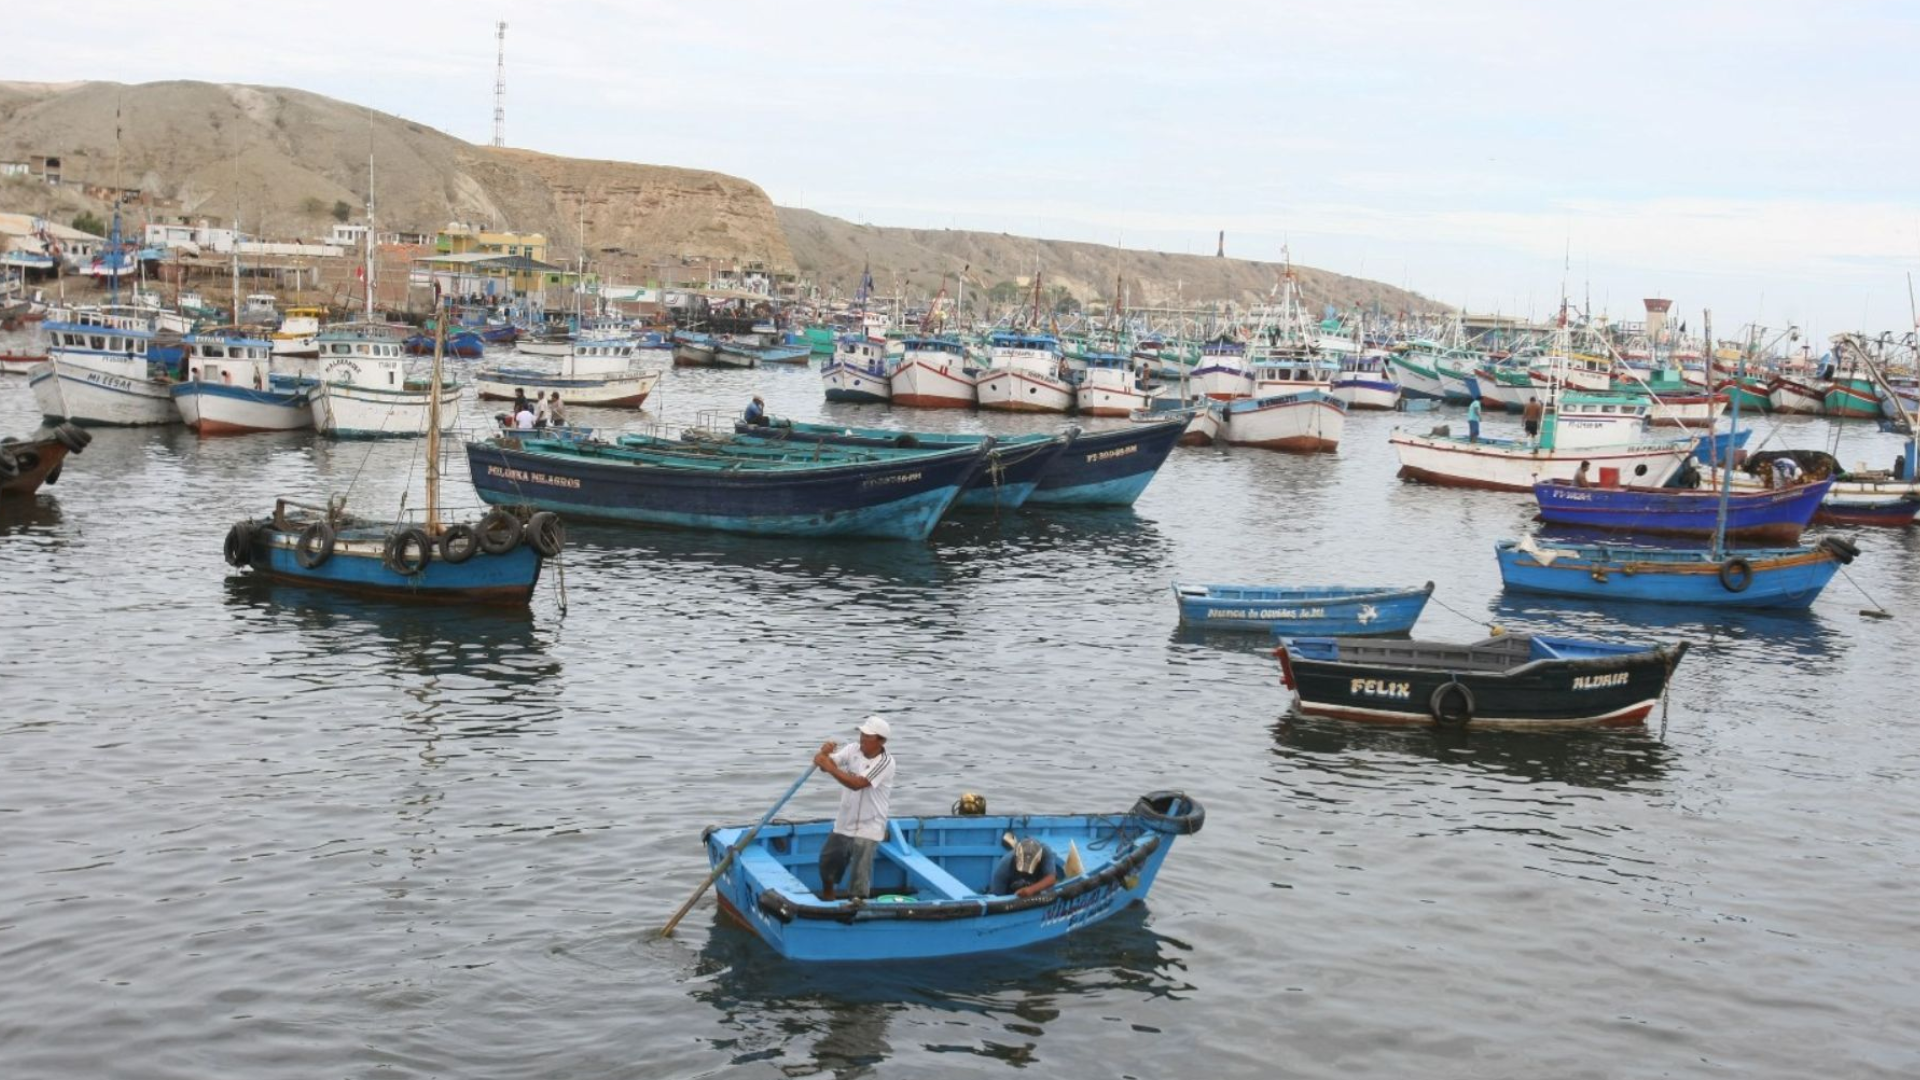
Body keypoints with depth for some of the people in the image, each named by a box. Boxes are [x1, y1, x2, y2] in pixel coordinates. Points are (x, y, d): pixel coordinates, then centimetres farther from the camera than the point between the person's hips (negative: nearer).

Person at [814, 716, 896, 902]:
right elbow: (826, 765, -6)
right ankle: (828, 896, 45)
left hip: (867, 828, -7)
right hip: (844, 822, 7)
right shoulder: (853, 750, -2)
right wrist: (825, 752, -29)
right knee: (828, 860, 21)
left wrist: (831, 768, -33)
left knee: (859, 875, -10)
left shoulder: (885, 762, -20)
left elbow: (857, 783, -29)